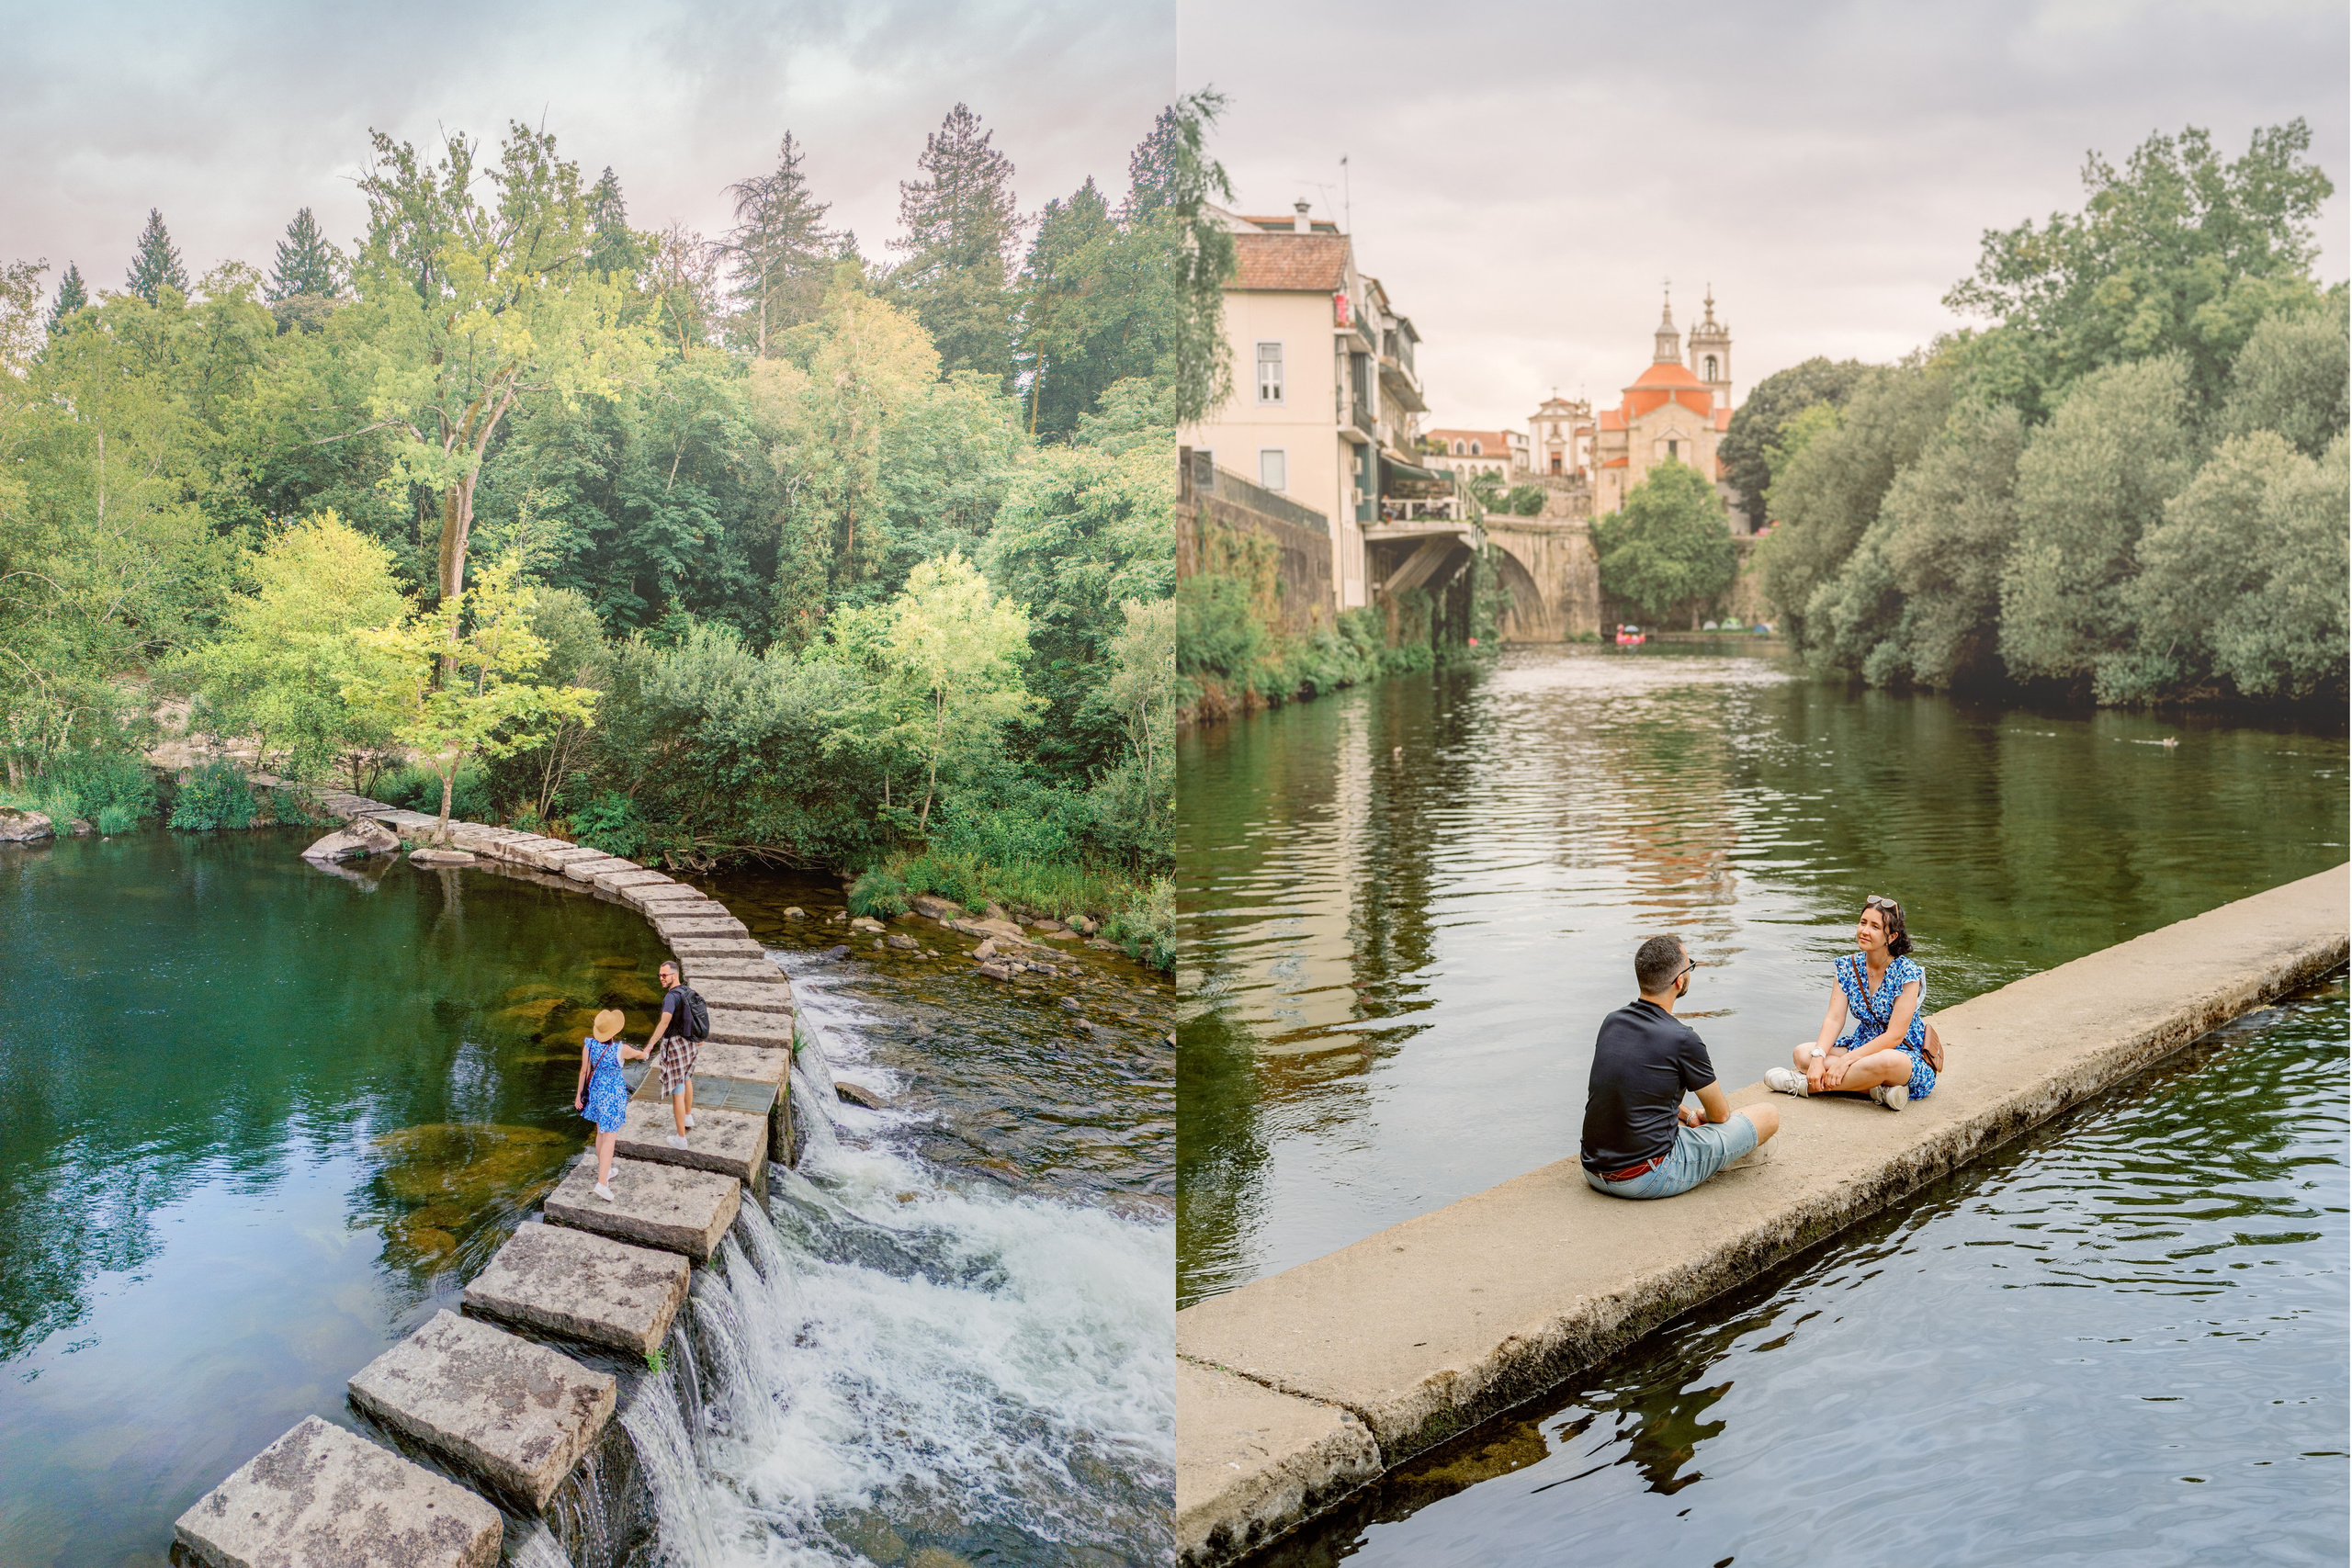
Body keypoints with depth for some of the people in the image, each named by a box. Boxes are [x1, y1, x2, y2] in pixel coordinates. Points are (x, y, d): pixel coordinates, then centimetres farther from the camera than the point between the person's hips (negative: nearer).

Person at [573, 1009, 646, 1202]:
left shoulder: (588, 1044, -13)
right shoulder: (621, 1050, -22)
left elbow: (584, 1070, -4)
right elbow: (638, 1053, 1)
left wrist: (579, 1094, 8)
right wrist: (644, 1053, 26)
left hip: (596, 1090, 5)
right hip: (614, 1093, -5)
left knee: (601, 1132, 23)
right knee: (610, 1137, 0)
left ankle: (604, 1171, 39)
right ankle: (602, 1183, -6)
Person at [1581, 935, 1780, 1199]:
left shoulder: (1611, 1022, 3)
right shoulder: (1683, 1040, -15)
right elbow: (1720, 1114, 3)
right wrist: (1698, 1117, 25)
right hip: (1650, 1180, -7)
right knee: (1769, 1116, 7)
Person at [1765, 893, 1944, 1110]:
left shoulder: (1906, 972, -16)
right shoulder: (1848, 966, 0)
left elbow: (1895, 1036, -21)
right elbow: (1834, 1019, -7)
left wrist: (1846, 1060, -27)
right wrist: (1818, 1058, -25)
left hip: (1906, 1054, -6)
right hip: (1864, 1046, 6)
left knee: (1885, 1062, -42)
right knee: (1802, 1053, -15)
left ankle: (1806, 1084, -25)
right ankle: (1877, 1089, -24)